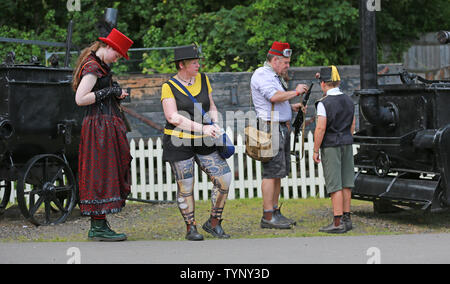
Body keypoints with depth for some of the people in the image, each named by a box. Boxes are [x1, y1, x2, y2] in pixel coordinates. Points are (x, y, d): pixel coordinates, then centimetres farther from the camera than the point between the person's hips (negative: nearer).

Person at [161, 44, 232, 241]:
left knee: (224, 179, -5)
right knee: (185, 188, 0)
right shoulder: (169, 87, -6)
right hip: (179, 143, -5)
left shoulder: (203, 79, 9)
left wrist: (215, 125, -2)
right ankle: (191, 228, 15)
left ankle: (214, 223, 10)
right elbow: (172, 117, -16)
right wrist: (201, 128, -22)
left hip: (204, 143, 5)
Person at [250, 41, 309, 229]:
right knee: (271, 173, -10)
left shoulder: (275, 76, 22)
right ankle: (268, 218, -10)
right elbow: (274, 96, -25)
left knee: (278, 173, 10)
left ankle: (275, 212, 15)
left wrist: (292, 107, 13)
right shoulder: (262, 74, -10)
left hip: (282, 128, 10)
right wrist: (296, 92, -14)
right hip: (271, 128, -10)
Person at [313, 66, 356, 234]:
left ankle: (338, 222, -8)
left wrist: (315, 150, -11)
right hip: (347, 144, 7)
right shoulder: (348, 100, 8)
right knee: (346, 183, 10)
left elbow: (321, 129, -18)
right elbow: (352, 126, 14)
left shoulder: (324, 103, -14)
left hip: (330, 146, -7)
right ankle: (346, 219, 14)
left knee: (335, 185, -6)